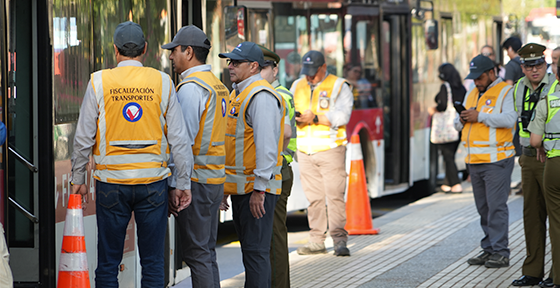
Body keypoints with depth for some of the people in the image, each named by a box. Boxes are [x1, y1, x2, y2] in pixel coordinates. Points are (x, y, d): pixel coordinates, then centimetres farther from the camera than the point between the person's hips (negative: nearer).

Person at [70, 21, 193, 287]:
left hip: (111, 183, -1)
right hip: (153, 182, 1)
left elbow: (83, 138, -1)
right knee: (153, 263, 5)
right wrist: (183, 184, 6)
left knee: (108, 264, 6)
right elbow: (179, 139, -1)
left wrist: (78, 179, 10)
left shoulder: (99, 82, -3)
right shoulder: (162, 82, 0)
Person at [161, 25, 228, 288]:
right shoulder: (218, 85, 16)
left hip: (195, 179, -9)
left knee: (196, 254, -6)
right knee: (207, 252, 13)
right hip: (216, 178, 9)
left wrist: (174, 185, -15)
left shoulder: (190, 87, -13)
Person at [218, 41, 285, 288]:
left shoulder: (261, 96, -14)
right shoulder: (237, 94, 18)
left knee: (256, 251, -9)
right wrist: (225, 185, 22)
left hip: (256, 188, -10)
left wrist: (259, 188, -23)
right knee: (249, 250, 13)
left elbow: (266, 145, -21)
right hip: (241, 187, 10)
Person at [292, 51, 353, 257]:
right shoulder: (297, 86, 16)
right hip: (305, 152, 4)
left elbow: (342, 115, -11)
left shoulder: (338, 86, 0)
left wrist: (315, 118, -19)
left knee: (335, 195, -10)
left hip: (330, 149, -4)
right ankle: (317, 241, 8)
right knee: (313, 197, 5)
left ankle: (339, 240, -11)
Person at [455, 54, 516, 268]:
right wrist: (462, 120, -3)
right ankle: (488, 250, 14)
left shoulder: (506, 92, -4)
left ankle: (500, 252, -8)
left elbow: (509, 119, -20)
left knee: (496, 206, -9)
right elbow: (458, 124, 21)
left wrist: (479, 116, -19)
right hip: (474, 160, 7)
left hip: (496, 160, -7)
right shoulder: (472, 94, 20)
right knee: (483, 208, 9)